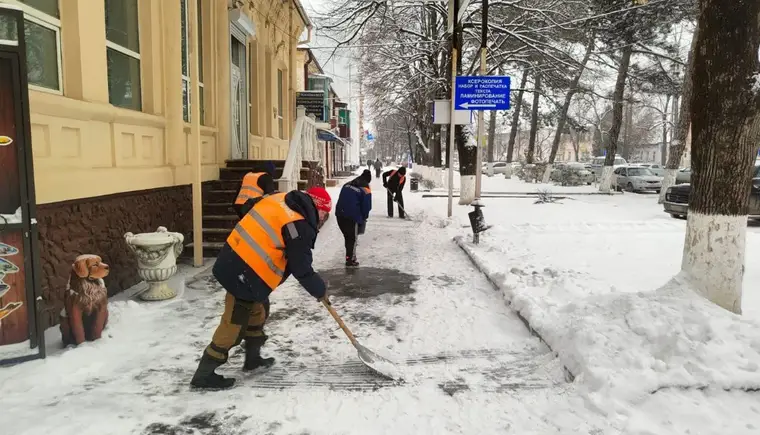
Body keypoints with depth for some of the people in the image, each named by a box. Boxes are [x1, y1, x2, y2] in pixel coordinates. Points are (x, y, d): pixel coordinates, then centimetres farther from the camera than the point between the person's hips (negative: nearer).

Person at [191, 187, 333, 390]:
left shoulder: (281, 201, 7)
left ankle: (253, 357, 38)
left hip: (236, 261, 10)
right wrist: (320, 291, 3)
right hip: (244, 274, -10)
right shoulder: (300, 227, -18)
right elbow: (302, 269, -13)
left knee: (259, 310, 23)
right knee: (235, 324, 1)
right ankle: (204, 373, 11)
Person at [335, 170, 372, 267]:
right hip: (352, 217, -6)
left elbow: (341, 199, 16)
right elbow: (366, 207, -4)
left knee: (347, 236, 21)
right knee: (353, 238, 9)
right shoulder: (366, 190, -5)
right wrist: (364, 218, 16)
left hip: (339, 214, 6)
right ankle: (350, 260, 13)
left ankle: (350, 255, 35)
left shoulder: (347, 184, 12)